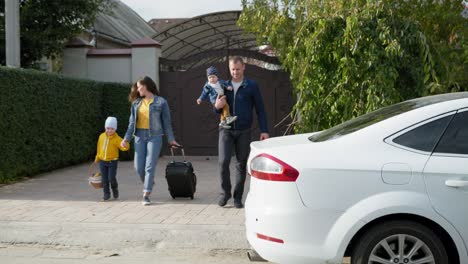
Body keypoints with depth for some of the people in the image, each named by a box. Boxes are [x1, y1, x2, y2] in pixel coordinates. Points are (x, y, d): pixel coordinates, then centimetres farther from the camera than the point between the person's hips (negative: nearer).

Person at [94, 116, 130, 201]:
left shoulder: (117, 138, -11)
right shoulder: (101, 136, 4)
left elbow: (123, 147, -21)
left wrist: (125, 146, -45)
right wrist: (97, 158, 23)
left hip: (112, 162, -4)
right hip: (102, 162, 4)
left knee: (112, 178, -8)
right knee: (104, 179, 3)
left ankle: (115, 189, 21)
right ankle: (106, 194, 14)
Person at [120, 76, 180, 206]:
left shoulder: (161, 102, 0)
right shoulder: (136, 103, 12)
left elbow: (166, 122, 2)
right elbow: (132, 122, 11)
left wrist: (171, 139, 0)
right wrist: (127, 138, 2)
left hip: (154, 136, -4)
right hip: (140, 136, 4)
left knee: (150, 166, -7)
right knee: (138, 167, 2)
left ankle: (146, 195, -4)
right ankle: (148, 184, 30)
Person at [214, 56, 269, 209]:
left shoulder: (251, 86, 2)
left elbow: (260, 109, 3)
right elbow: (218, 110, 16)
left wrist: (264, 130, -5)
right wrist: (217, 107, -9)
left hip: (243, 131, -1)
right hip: (226, 130, 1)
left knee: (241, 165, 4)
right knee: (223, 162, -12)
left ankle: (238, 198, 15)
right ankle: (225, 192, 7)